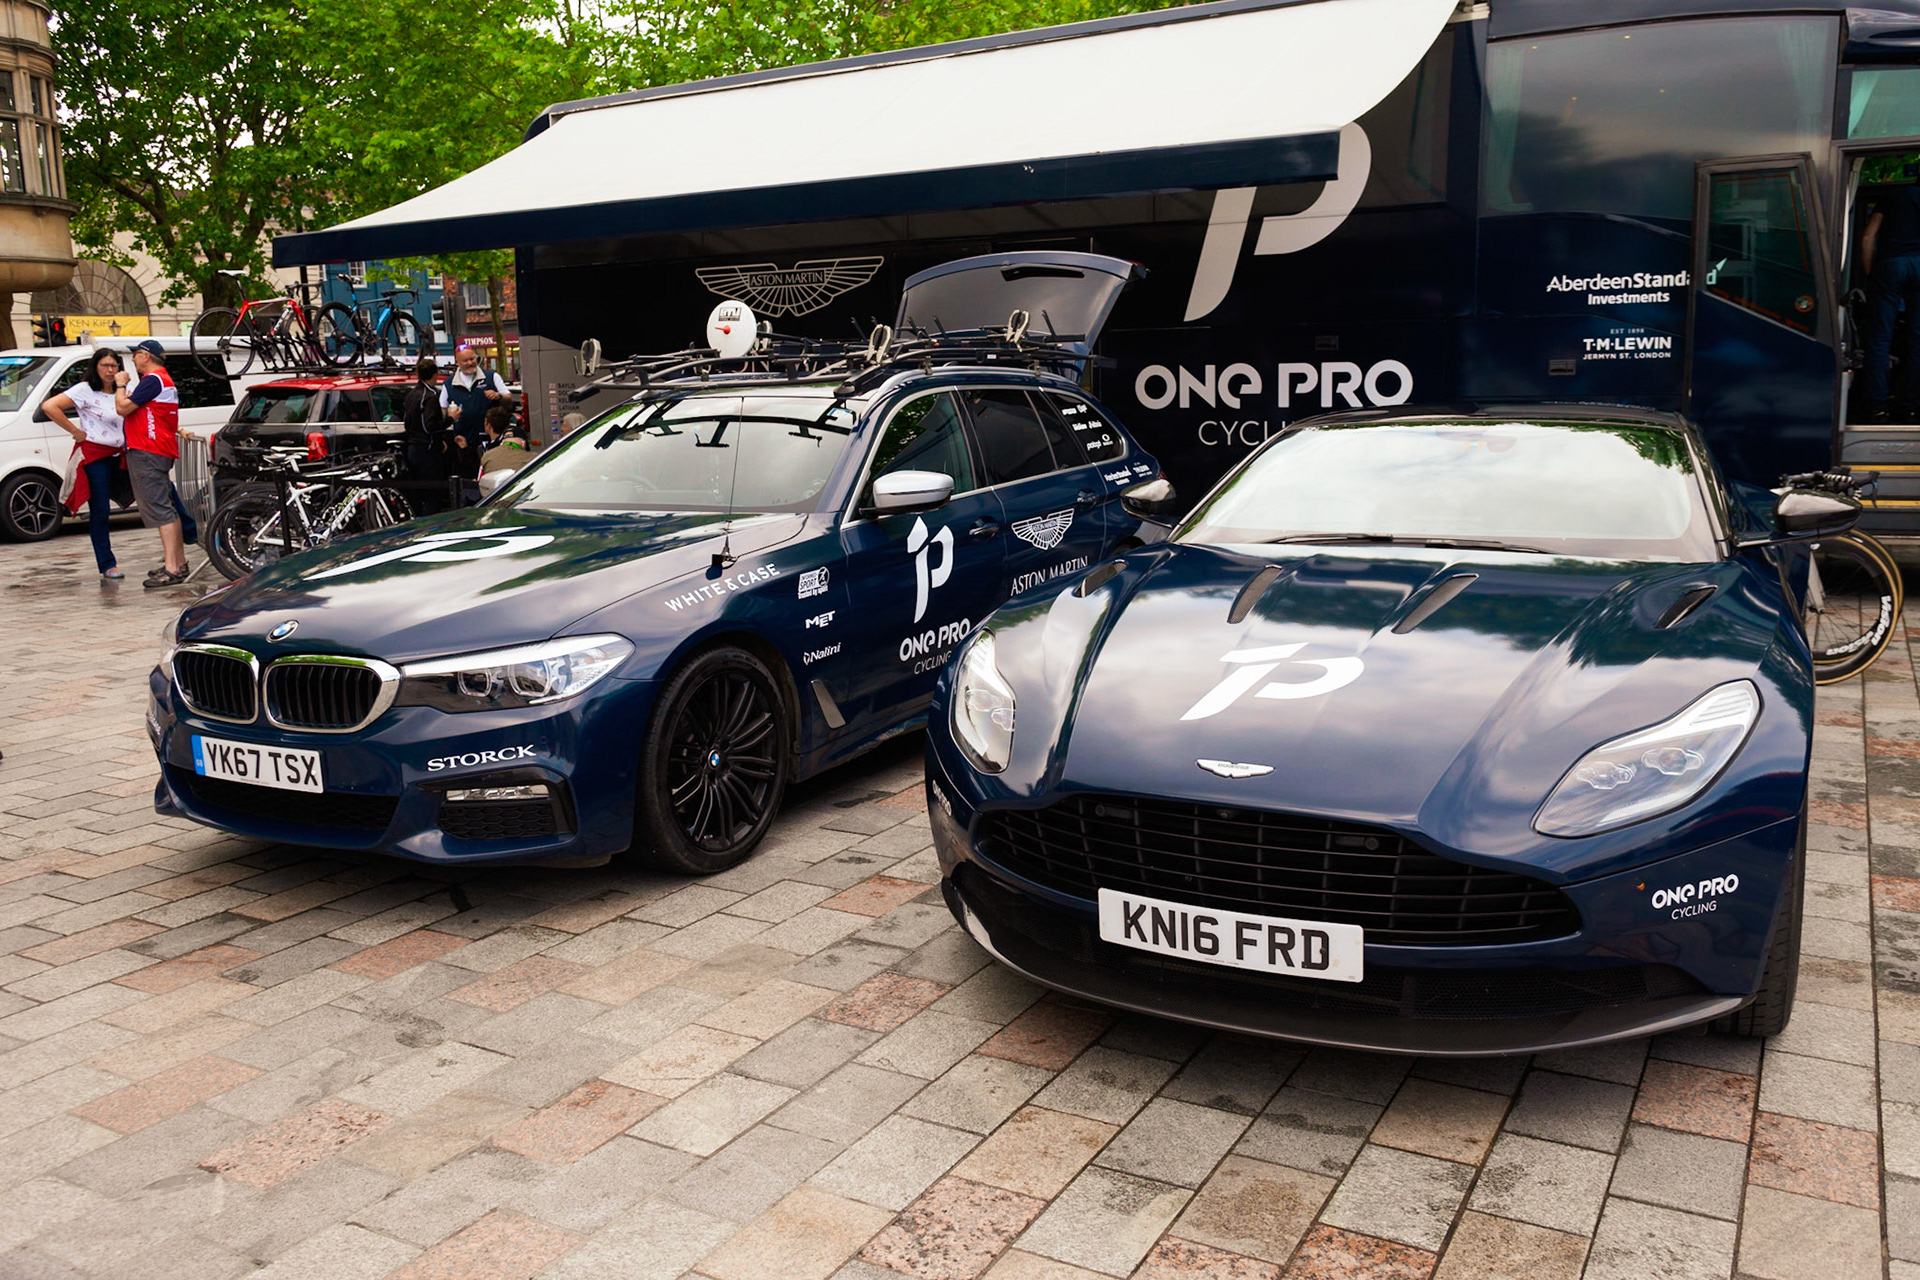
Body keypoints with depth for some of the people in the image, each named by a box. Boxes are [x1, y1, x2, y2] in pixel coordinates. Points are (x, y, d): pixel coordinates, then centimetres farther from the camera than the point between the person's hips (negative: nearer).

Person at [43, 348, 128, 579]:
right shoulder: (85, 390, -8)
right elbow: (49, 406, -18)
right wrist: (76, 432, -14)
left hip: (117, 455, 6)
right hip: (94, 456, -6)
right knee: (100, 511, -3)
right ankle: (107, 564, 1)